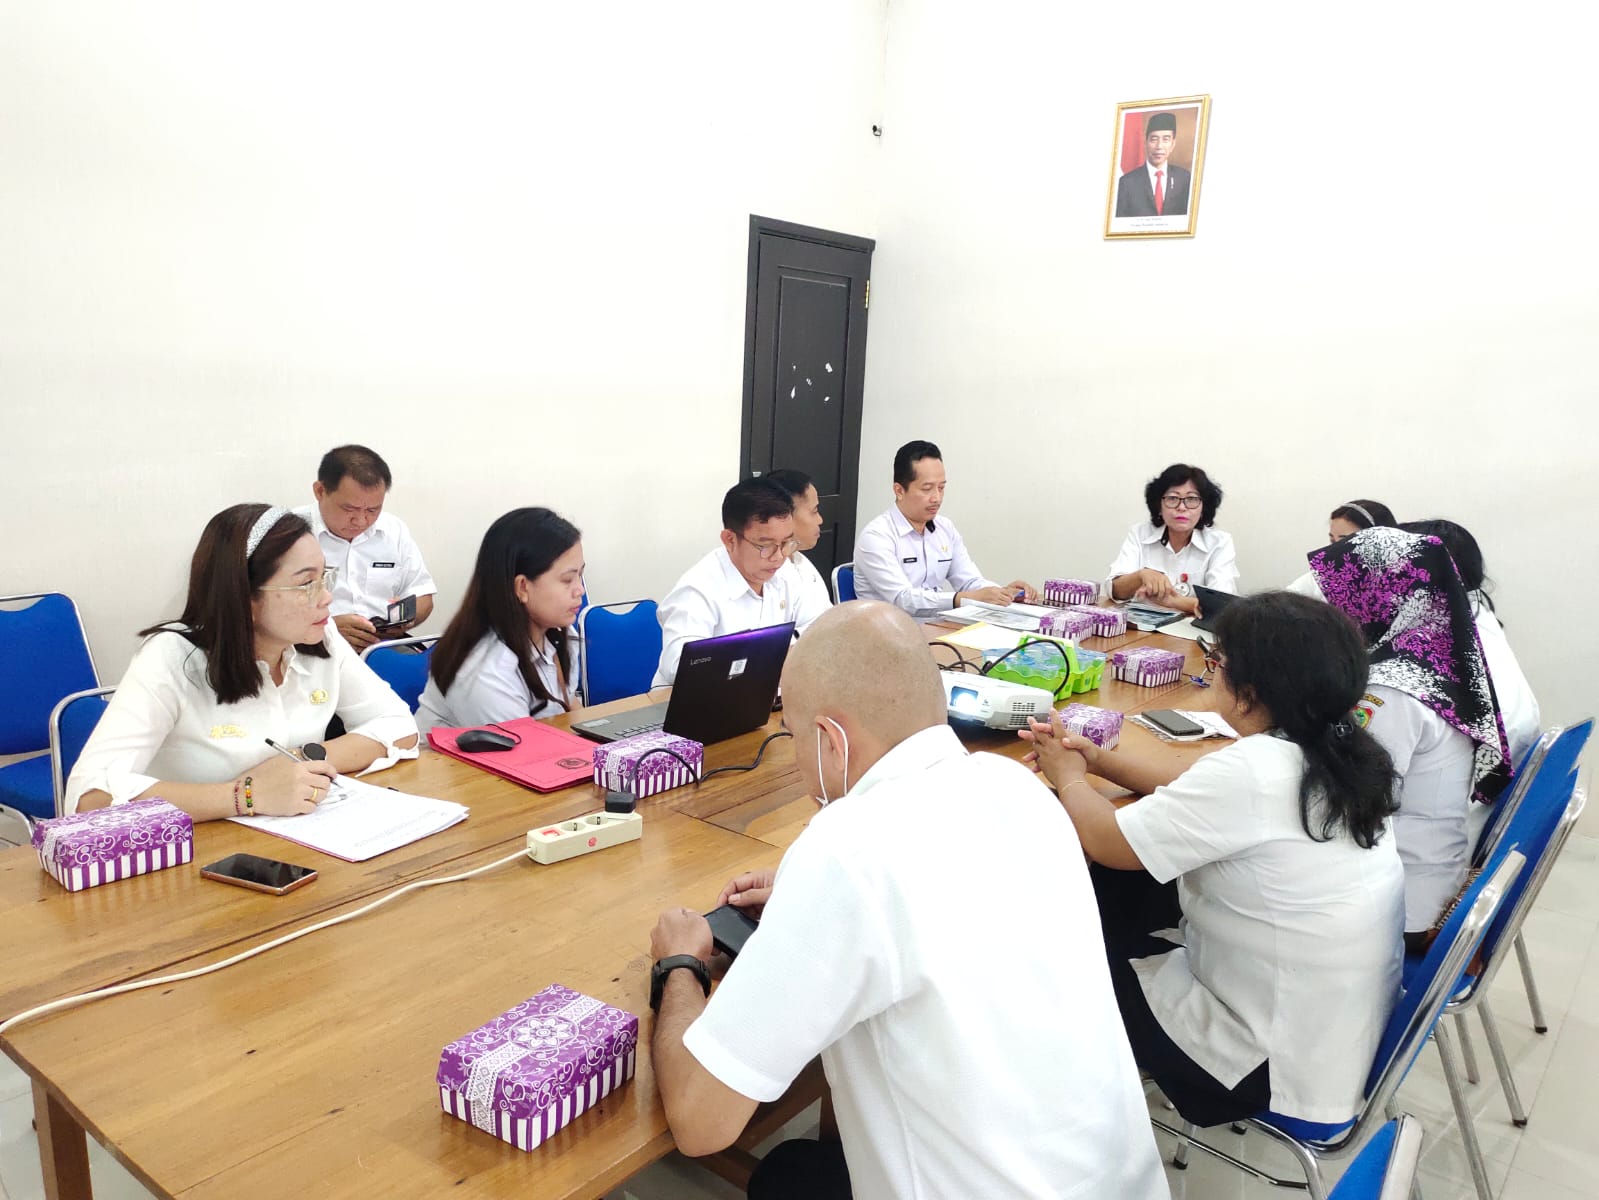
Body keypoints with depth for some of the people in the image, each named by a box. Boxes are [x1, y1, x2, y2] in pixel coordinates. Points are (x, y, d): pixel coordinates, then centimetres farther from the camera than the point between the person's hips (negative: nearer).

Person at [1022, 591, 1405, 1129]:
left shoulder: (1251, 772, -31)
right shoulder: (1333, 748, -5)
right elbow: (1201, 789, 11)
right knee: (1114, 886, 13)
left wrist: (1069, 778, 1)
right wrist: (1099, 758, 9)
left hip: (1283, 1065, -8)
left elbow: (1107, 840, -18)